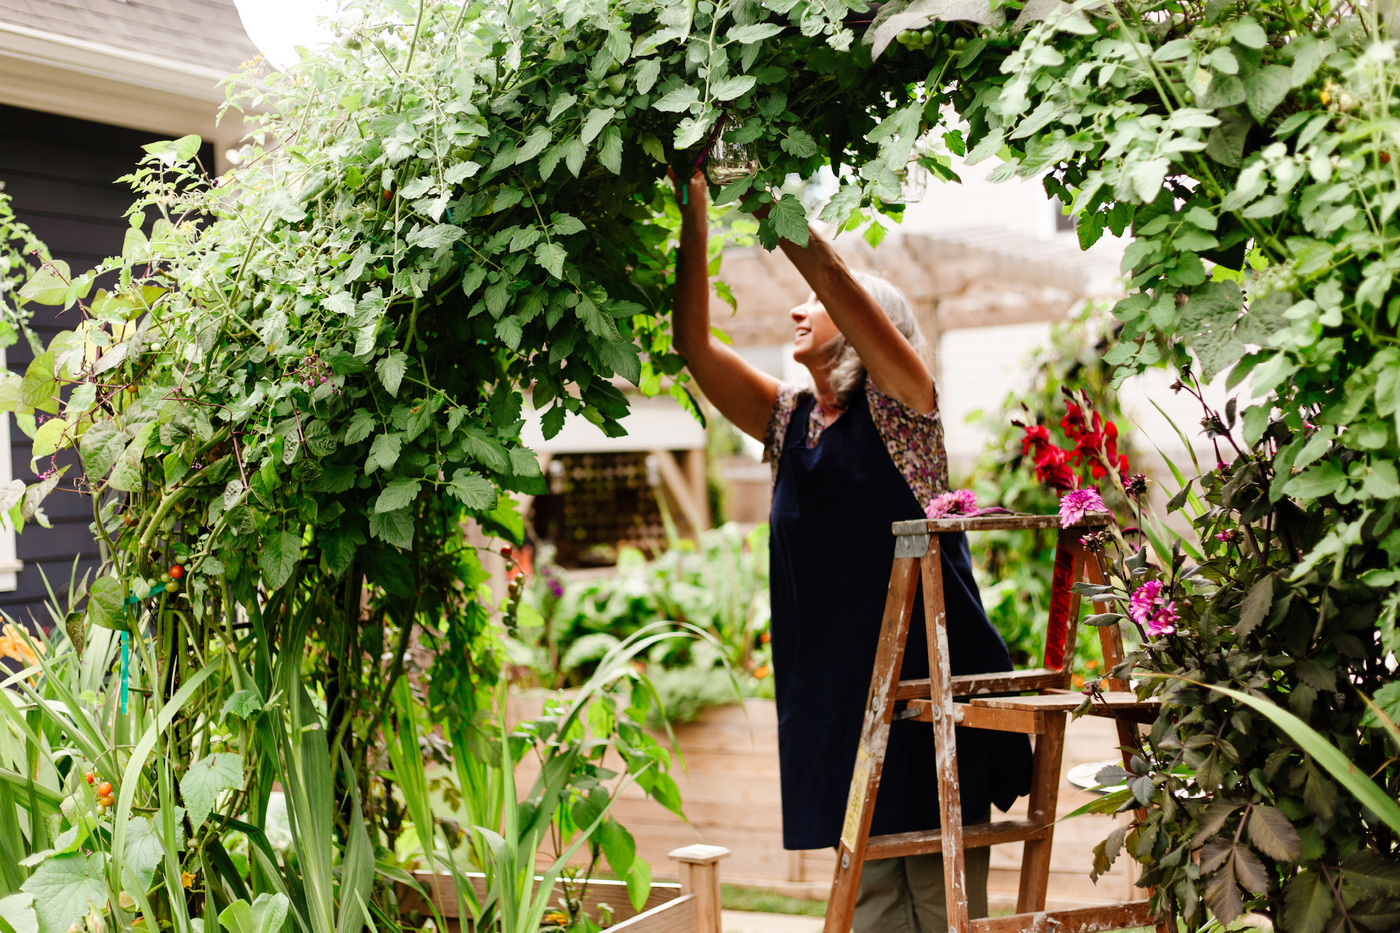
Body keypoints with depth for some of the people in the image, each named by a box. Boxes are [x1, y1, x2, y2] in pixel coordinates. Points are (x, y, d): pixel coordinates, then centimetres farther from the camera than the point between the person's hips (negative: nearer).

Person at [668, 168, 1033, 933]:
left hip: (929, 676, -6)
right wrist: (692, 215, -1)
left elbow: (834, 277, -17)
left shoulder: (899, 405, -2)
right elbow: (693, 345, 5)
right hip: (836, 691, 6)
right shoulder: (788, 421, 14)